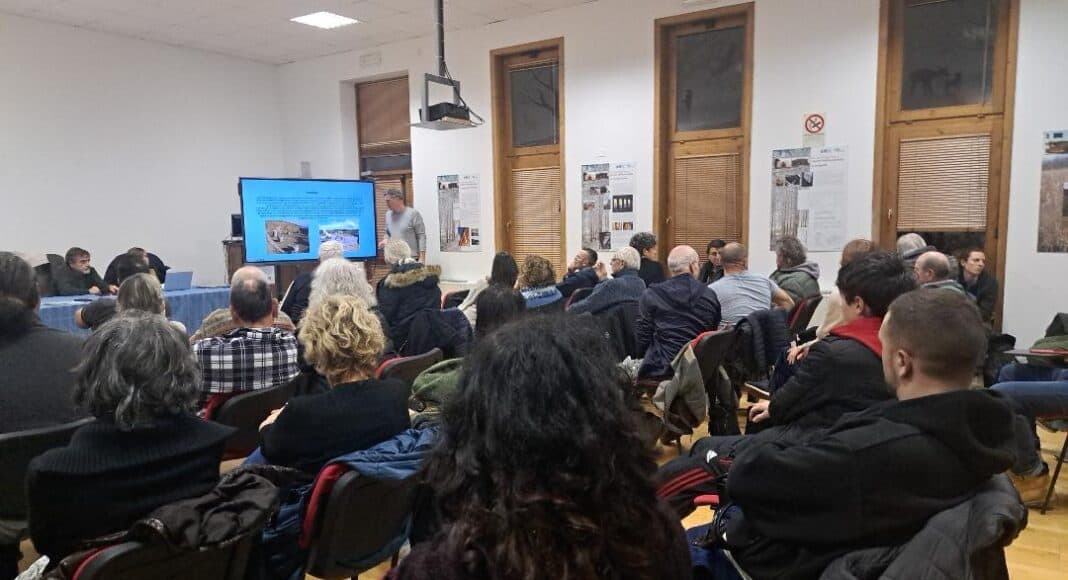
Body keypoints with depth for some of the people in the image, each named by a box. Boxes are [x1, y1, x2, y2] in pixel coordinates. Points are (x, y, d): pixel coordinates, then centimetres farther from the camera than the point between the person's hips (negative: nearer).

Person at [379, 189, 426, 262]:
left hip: (412, 259, -5)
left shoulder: (413, 213, -6)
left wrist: (422, 257, -15)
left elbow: (421, 236, -8)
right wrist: (385, 240, 2)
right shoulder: (388, 214, 12)